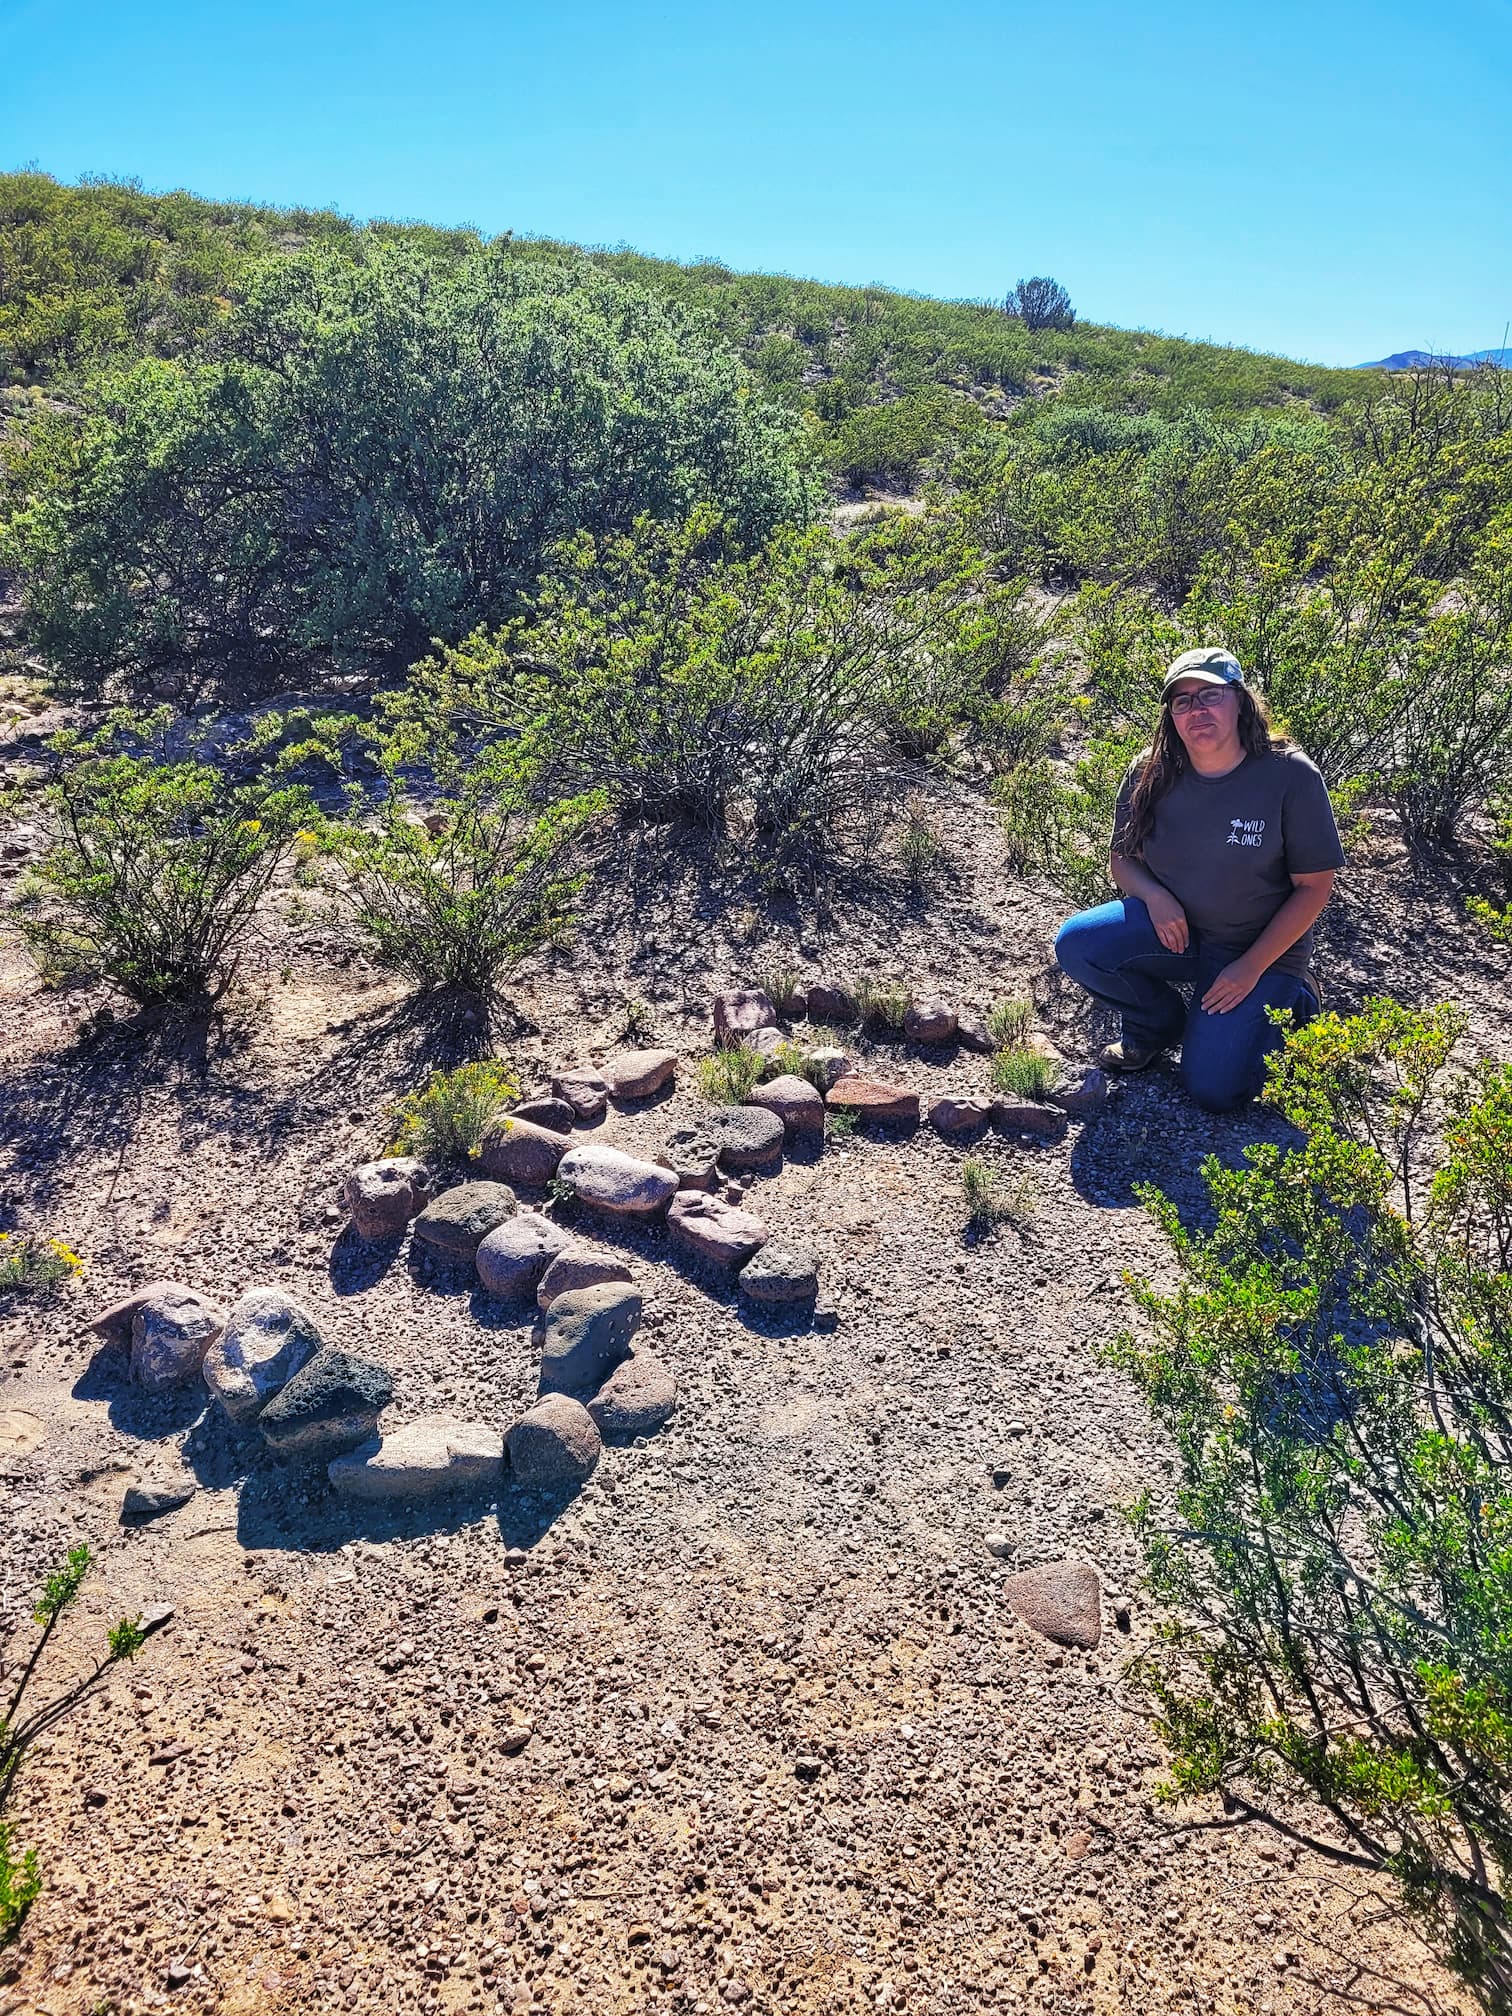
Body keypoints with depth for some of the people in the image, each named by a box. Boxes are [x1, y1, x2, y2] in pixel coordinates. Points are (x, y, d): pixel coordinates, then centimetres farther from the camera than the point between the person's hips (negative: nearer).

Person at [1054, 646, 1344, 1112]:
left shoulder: (1290, 776, -17)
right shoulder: (1151, 774, -7)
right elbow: (1123, 858, 6)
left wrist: (1251, 968, -17)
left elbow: (1314, 886, -11)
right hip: (1172, 930, 3)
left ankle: (1289, 1003, 16)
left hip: (1260, 948, -3)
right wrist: (1153, 896, -18)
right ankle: (1159, 1023, 6)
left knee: (1213, 1090, -15)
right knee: (1075, 944, -24)